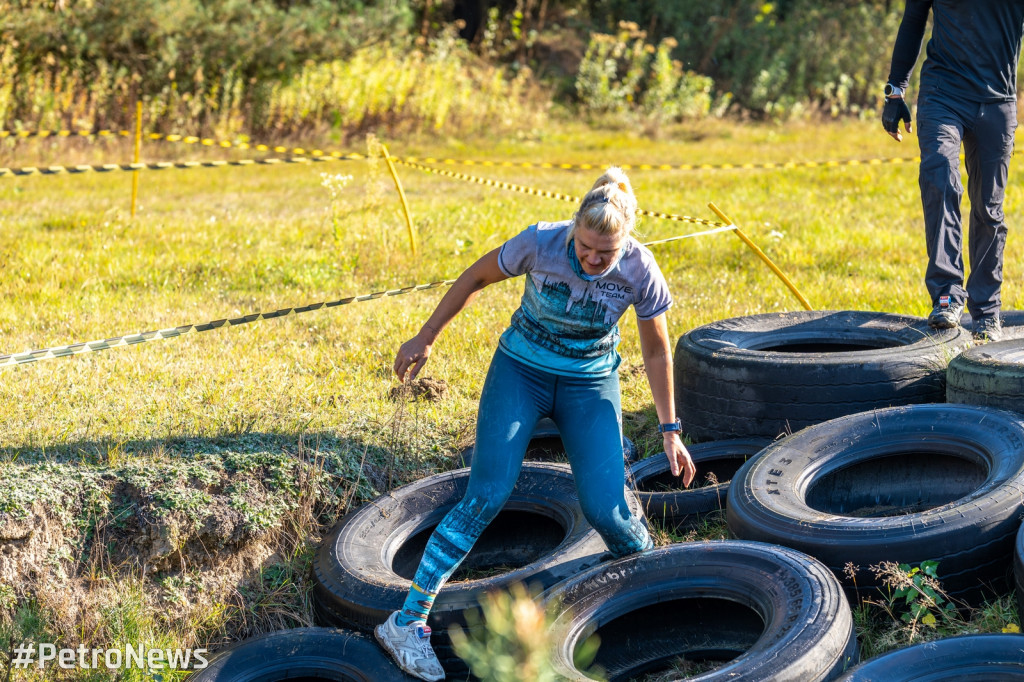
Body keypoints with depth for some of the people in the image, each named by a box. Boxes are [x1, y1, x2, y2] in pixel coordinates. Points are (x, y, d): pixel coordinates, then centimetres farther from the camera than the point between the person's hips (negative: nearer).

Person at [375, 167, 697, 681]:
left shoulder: (641, 274, -19)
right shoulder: (541, 243, -23)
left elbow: (656, 353, -4)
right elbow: (476, 277, -6)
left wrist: (670, 430, 1)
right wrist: (425, 338, 1)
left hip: (590, 384, 1)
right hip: (520, 372, -1)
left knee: (606, 508, -14)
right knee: (486, 498, -14)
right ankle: (407, 621, -9)